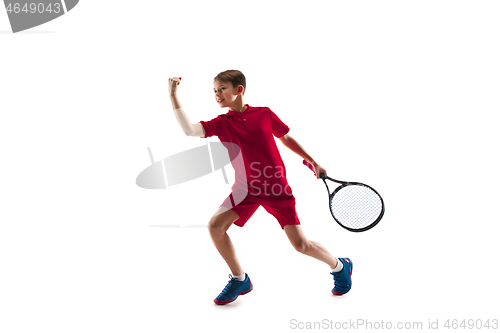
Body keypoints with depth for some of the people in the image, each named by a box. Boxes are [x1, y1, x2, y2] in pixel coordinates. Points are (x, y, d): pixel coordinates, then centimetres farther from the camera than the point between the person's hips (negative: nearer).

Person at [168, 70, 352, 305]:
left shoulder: (264, 114, -4)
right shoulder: (221, 124, -1)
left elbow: (285, 138, 11)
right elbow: (189, 130, -17)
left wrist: (312, 161, 13)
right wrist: (173, 96, -19)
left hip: (276, 187, -3)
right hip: (246, 188, 3)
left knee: (301, 245, -5)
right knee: (215, 226, -11)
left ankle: (340, 266, 27)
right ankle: (240, 280, 11)